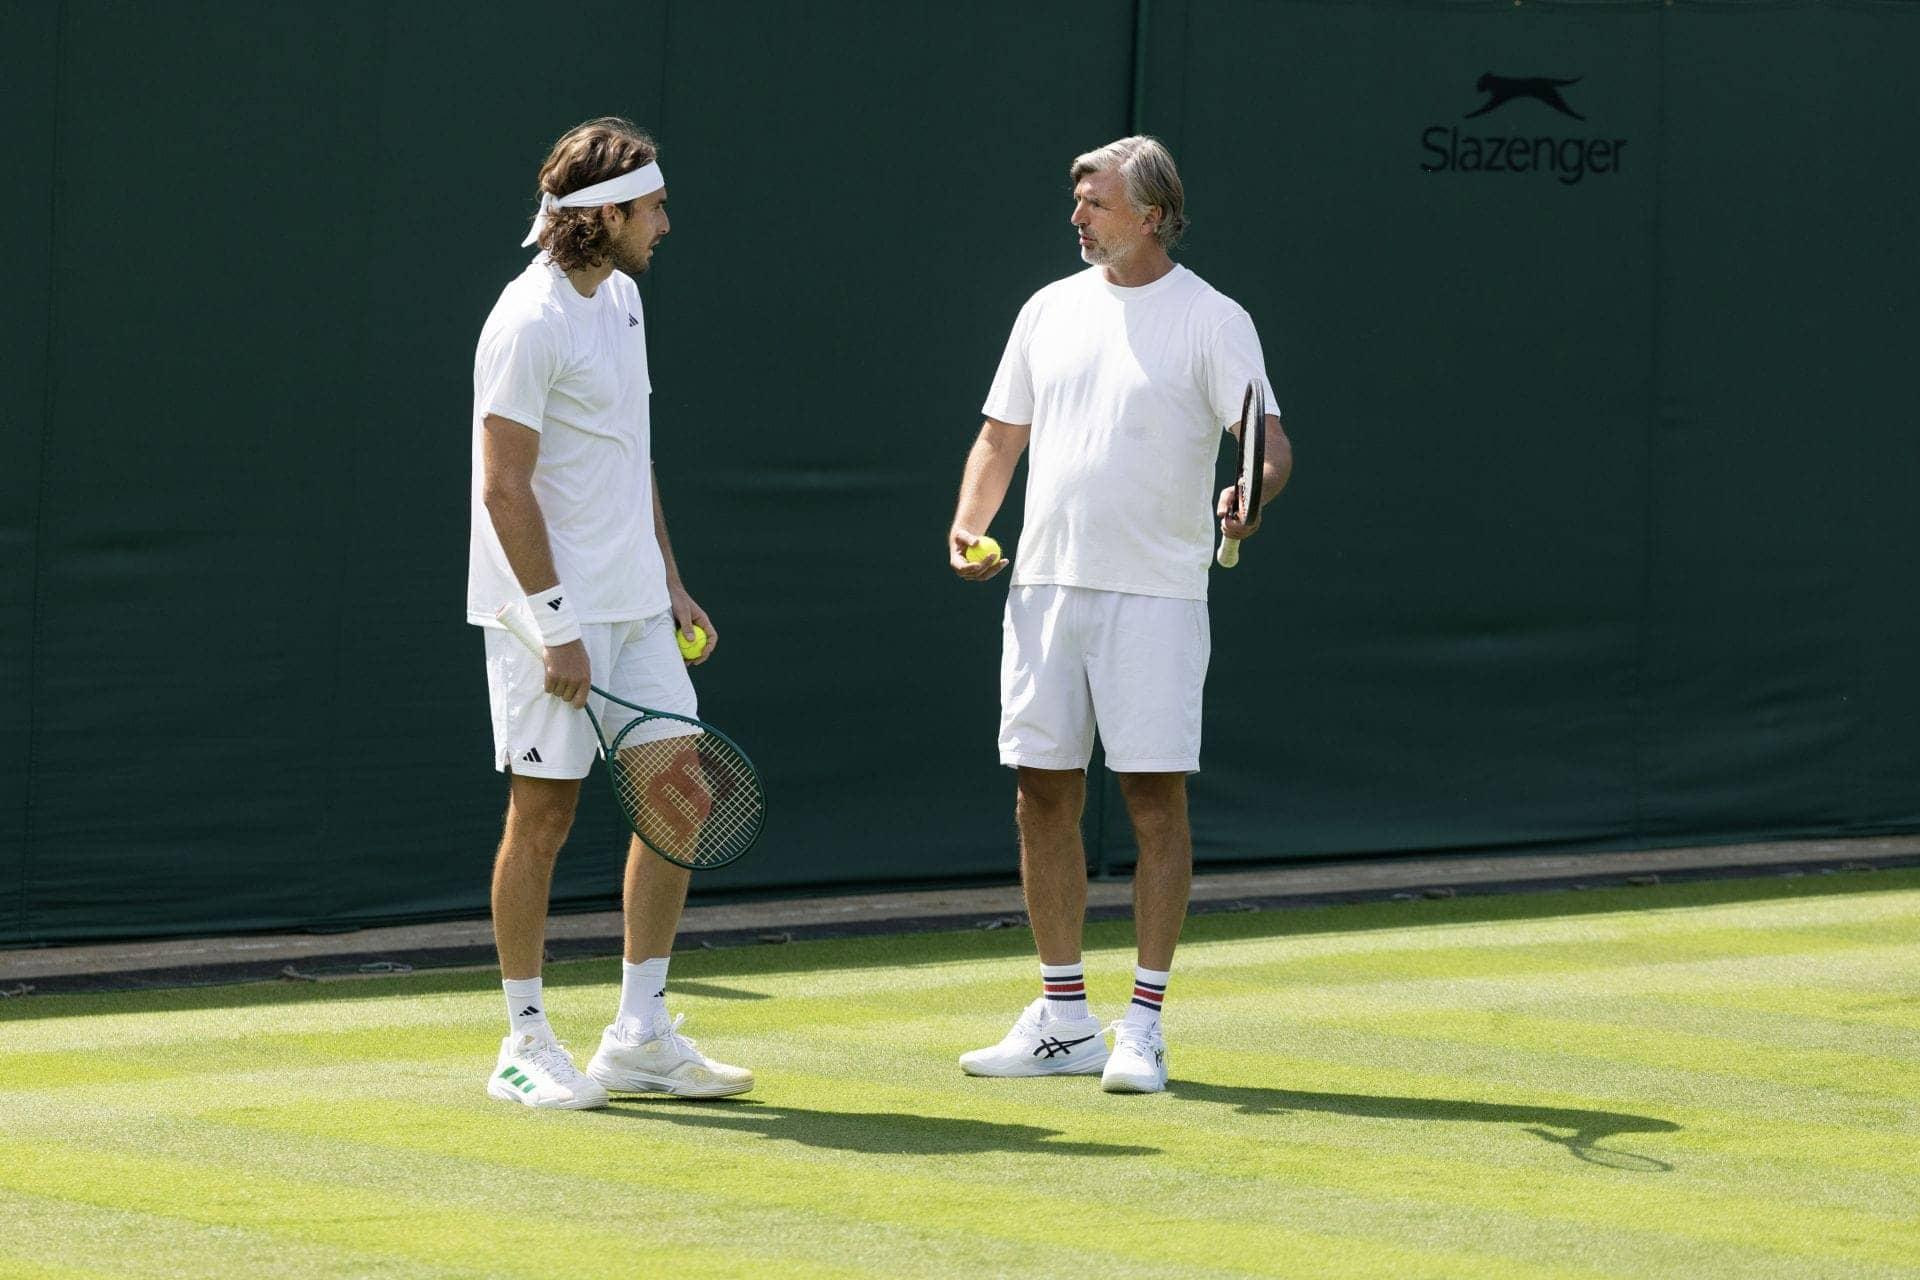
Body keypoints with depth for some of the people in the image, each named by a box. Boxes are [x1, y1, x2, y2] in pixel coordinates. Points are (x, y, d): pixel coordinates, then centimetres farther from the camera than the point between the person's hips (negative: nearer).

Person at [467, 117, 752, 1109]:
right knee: (543, 813, -2)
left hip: (633, 610, 9)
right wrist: (557, 628, -20)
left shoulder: (620, 296, 12)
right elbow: (505, 486, -18)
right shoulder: (530, 322, -15)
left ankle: (640, 1037, 12)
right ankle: (525, 1046, 7)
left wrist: (669, 580, 18)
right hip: (553, 614, -9)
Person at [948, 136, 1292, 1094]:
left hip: (1154, 593, -5)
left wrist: (1251, 496, -31)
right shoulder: (1051, 311, 13)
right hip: (1045, 584, 5)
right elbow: (1001, 437, 18)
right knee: (1044, 797, 5)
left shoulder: (1212, 320, -2)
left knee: (1156, 798, -5)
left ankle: (1144, 1026, -1)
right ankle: (1062, 1021, 14)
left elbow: (1269, 443, -9)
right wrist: (970, 525, 1)